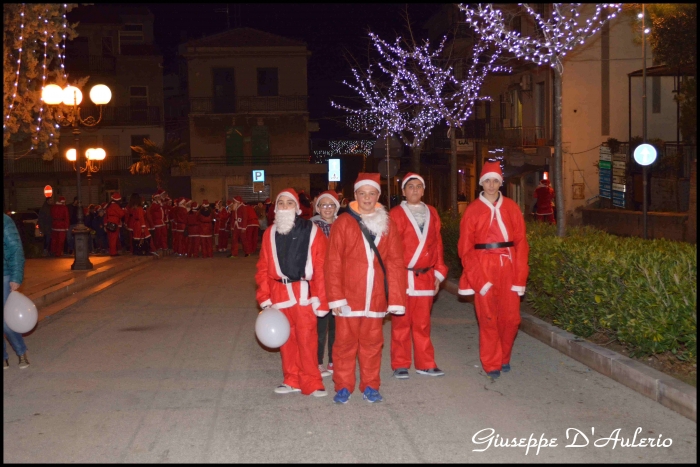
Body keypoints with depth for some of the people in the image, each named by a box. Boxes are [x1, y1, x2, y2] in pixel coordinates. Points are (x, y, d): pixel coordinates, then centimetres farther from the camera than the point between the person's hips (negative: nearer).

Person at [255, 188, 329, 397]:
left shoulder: (311, 232, -3)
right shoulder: (270, 234, 8)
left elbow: (321, 268, -5)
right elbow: (263, 268, 9)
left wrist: (320, 298, -10)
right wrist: (265, 298, 3)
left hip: (304, 293, -3)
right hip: (279, 293, 4)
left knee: (306, 339, -4)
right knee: (286, 339, 9)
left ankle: (311, 383, 6)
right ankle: (292, 380, 22)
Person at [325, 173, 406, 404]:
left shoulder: (387, 224, 7)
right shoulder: (343, 223, -2)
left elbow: (395, 263, 4)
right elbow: (333, 262, -4)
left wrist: (396, 298, -1)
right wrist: (335, 296, -10)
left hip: (376, 296, 2)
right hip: (348, 295, -2)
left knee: (372, 342, 10)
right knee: (345, 341, 4)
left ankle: (370, 386, 21)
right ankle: (343, 387, 16)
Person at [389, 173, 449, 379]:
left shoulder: (432, 213, 11)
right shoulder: (395, 214, -2)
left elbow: (437, 244, 12)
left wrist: (439, 273, 9)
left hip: (425, 277, 3)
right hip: (401, 276, -3)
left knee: (423, 323, 9)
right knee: (401, 322, 3)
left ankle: (425, 364, 16)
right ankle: (400, 365, 11)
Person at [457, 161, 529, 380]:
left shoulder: (511, 207, 6)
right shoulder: (473, 210, 2)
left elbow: (521, 243, 3)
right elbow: (465, 248, 0)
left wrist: (520, 276, -4)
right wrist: (477, 278, -9)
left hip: (508, 268, 2)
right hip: (483, 269, -2)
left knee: (511, 317, 4)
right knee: (488, 318, 0)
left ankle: (504, 357, 26)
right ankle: (492, 365, 11)